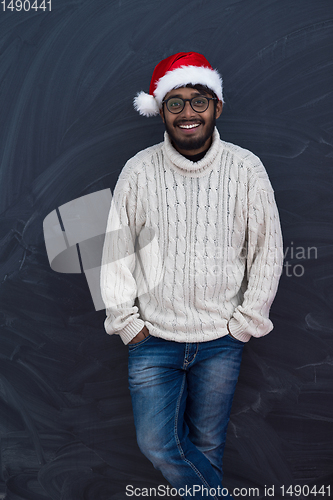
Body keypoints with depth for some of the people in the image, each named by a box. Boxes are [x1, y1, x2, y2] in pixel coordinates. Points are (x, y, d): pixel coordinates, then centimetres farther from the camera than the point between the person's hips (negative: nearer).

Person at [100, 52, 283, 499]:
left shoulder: (247, 169, -6)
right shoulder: (138, 171, -5)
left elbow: (268, 251, 0)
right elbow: (117, 251, 1)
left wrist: (244, 323, -1)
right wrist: (127, 322, -2)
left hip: (221, 339, 0)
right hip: (153, 336, 1)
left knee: (208, 443, 14)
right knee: (156, 442, 2)